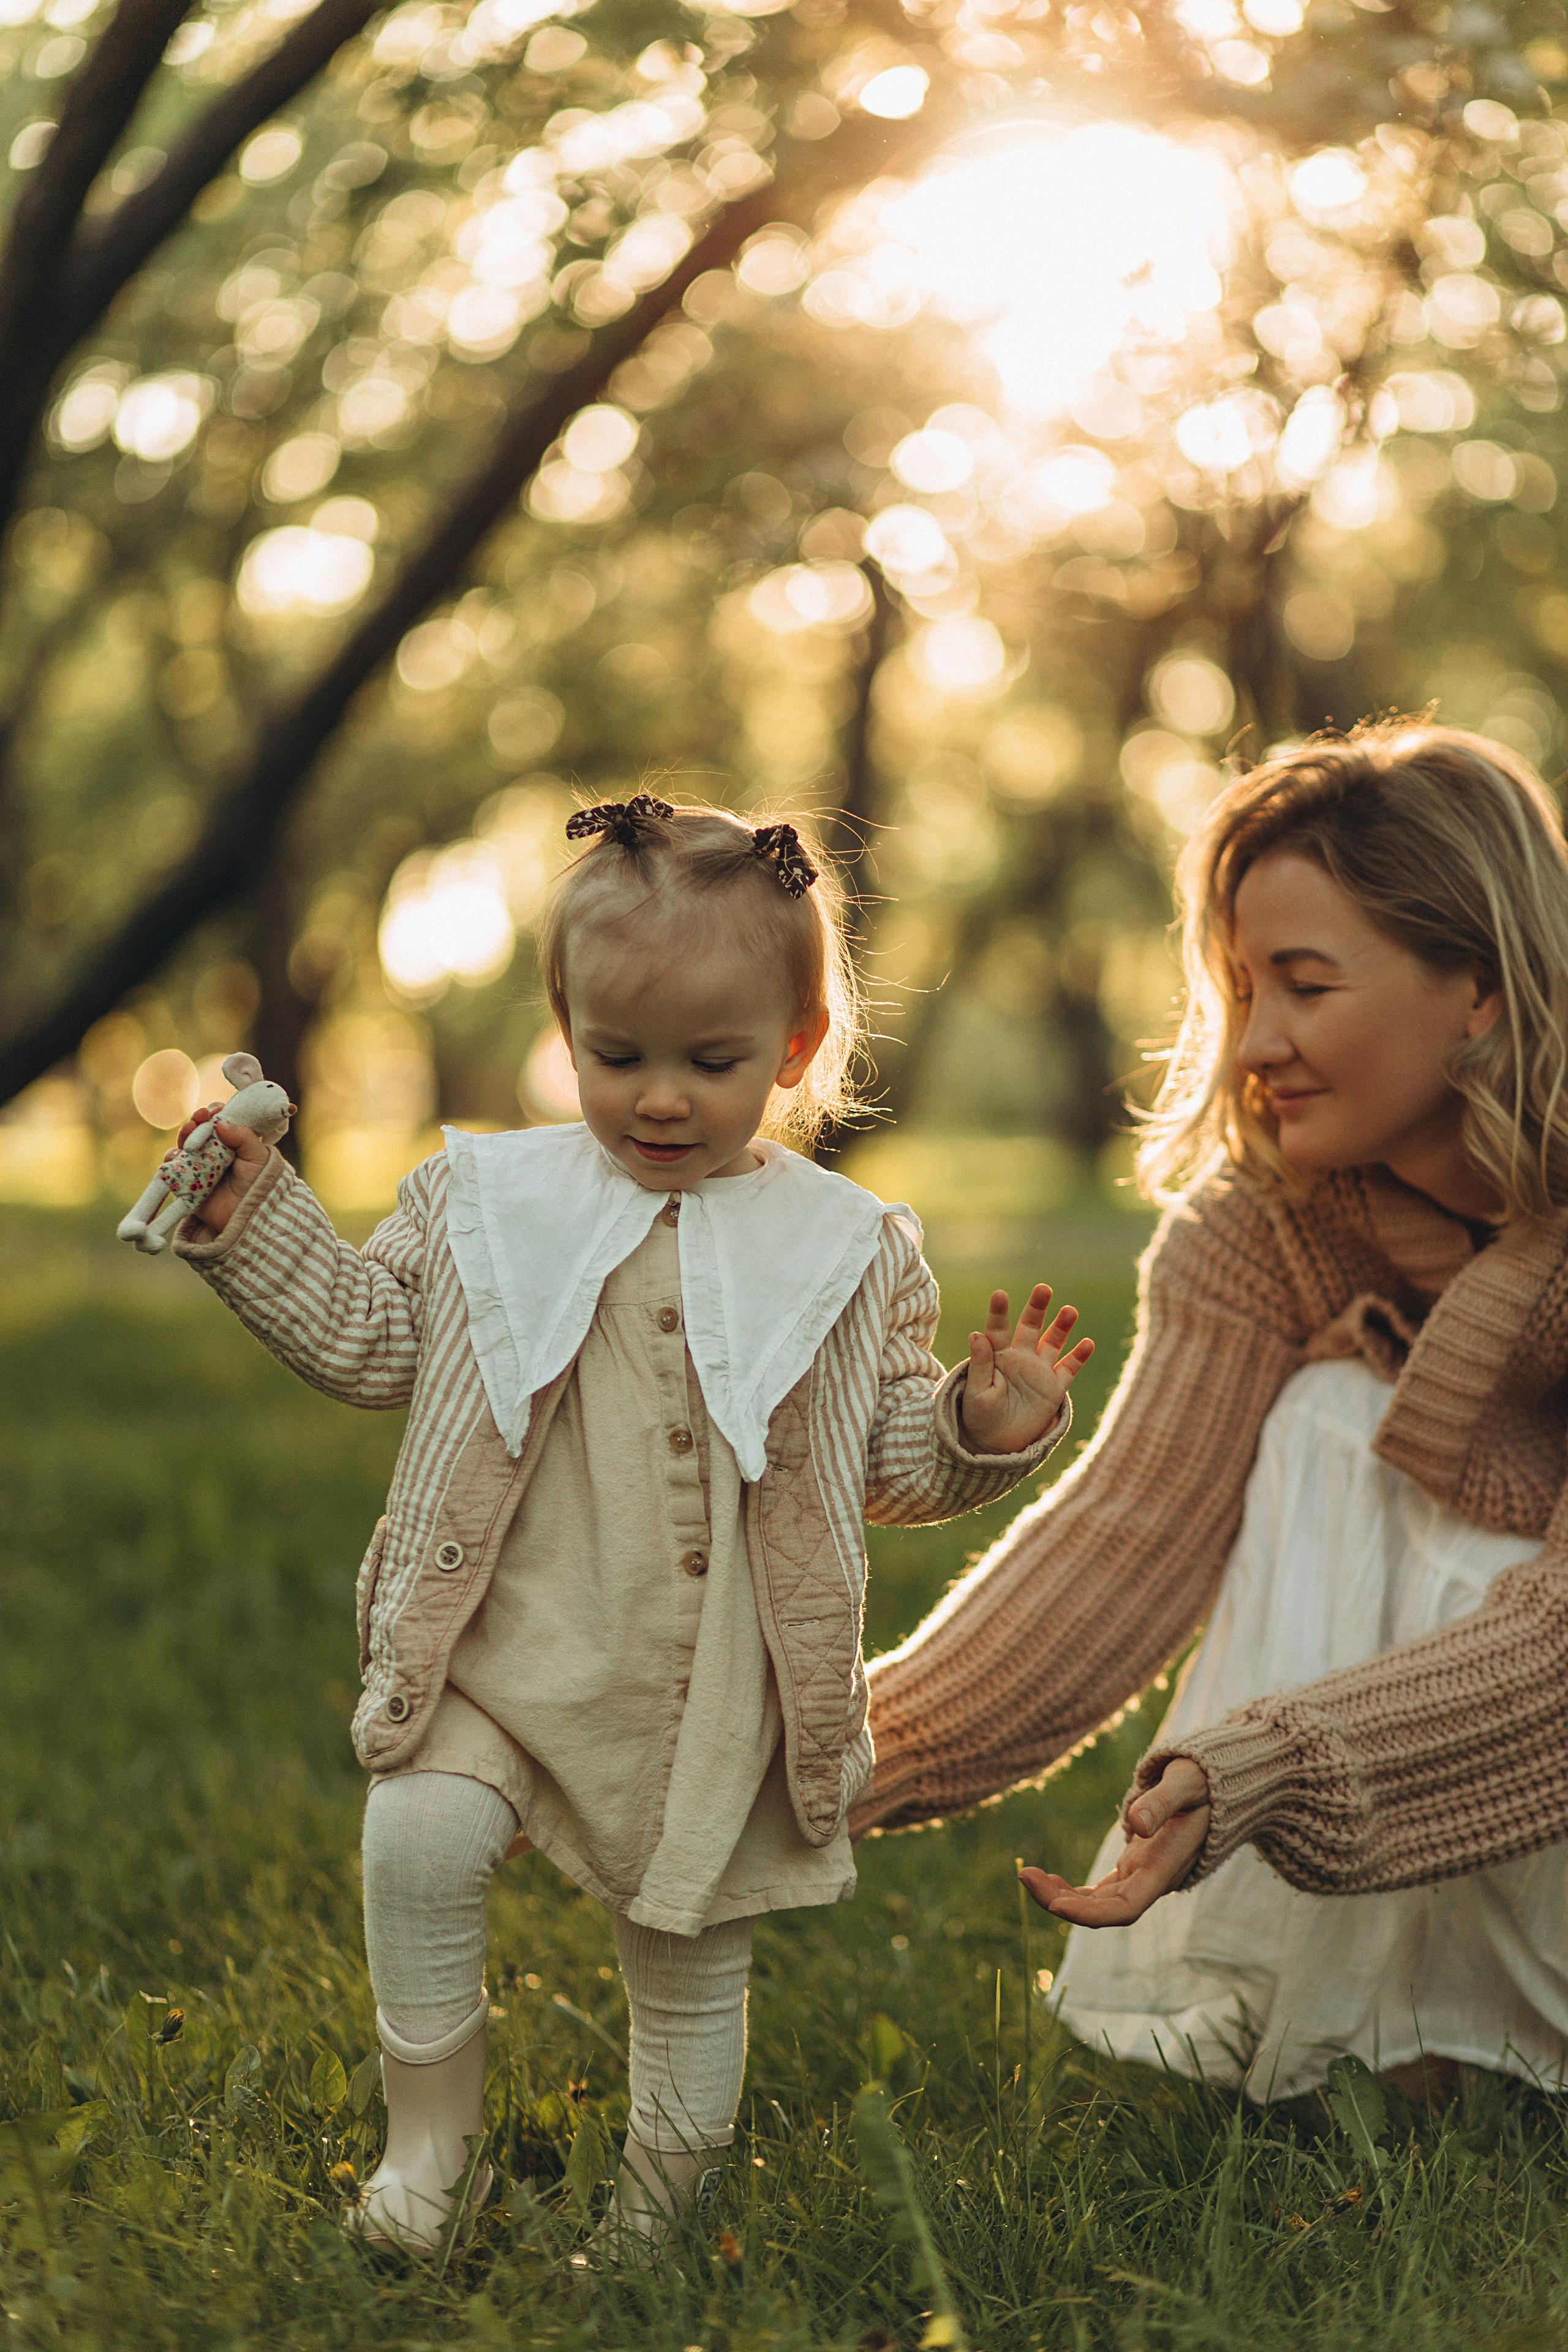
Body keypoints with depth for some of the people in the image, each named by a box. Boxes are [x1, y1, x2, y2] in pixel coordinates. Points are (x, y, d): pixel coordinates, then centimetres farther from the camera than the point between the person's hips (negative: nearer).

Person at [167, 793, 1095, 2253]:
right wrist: (253, 1211, 0)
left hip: (718, 1689, 0)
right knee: (419, 1837, -20)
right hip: (510, 1643, 0)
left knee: (691, 1944, 10)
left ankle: (662, 2195, 31)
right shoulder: (486, 1200, 2)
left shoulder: (845, 1252, 0)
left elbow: (891, 1463, 6)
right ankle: (433, 2132, 2)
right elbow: (364, 1339, 9)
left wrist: (984, 1422, -13)